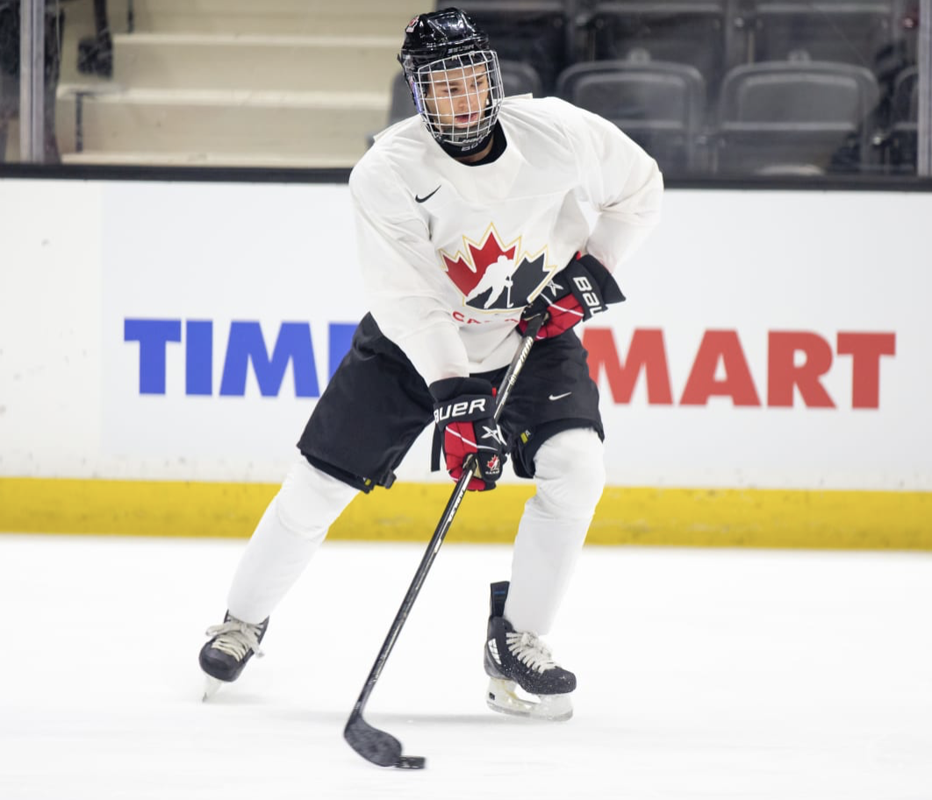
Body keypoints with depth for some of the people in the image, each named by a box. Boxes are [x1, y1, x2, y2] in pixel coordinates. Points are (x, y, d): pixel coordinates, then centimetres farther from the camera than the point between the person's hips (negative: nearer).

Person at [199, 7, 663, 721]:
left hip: (534, 333, 1)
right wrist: (455, 399, -36)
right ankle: (243, 621, 24)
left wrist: (591, 271, -13)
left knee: (574, 465, -21)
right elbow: (406, 298, -28)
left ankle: (515, 642, -7)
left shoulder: (557, 132, -21)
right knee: (321, 482, -2)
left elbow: (638, 187, -1)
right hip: (415, 343, -1)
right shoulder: (388, 173, -26)